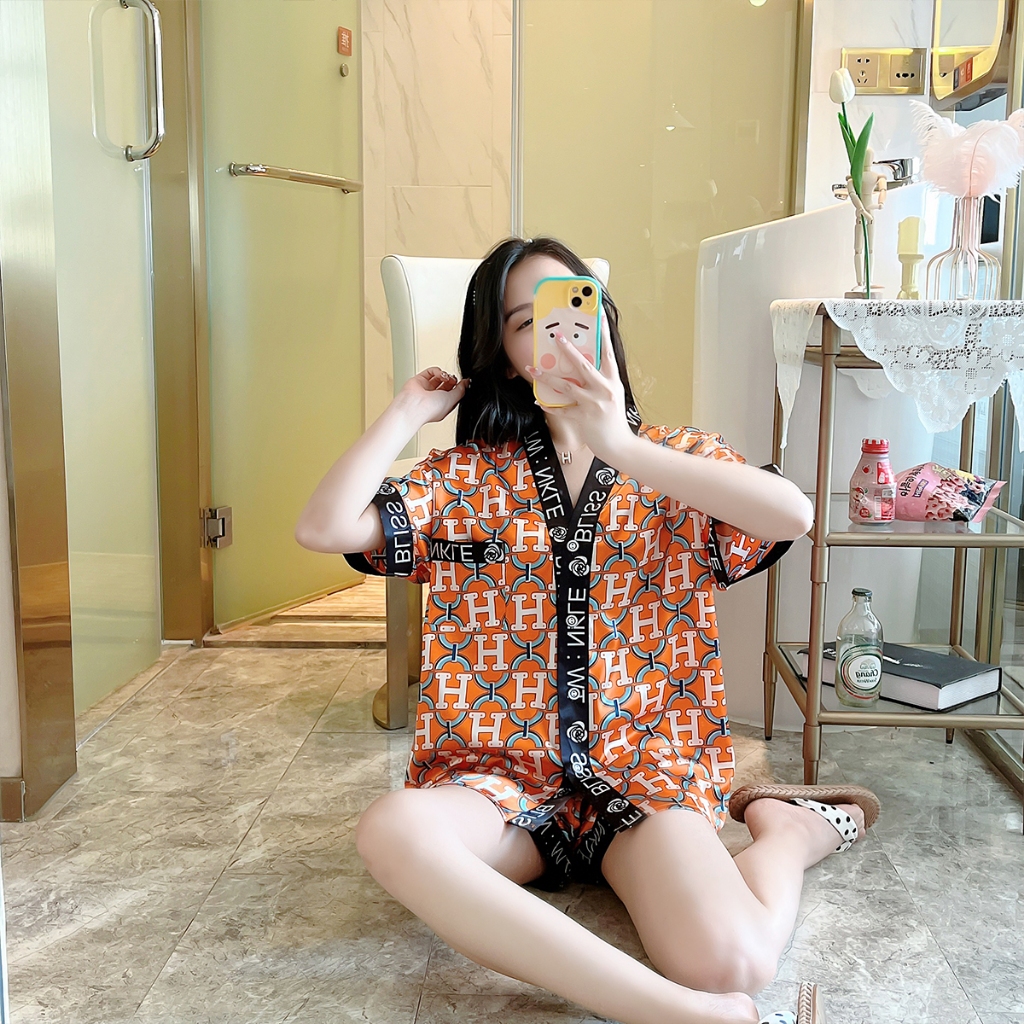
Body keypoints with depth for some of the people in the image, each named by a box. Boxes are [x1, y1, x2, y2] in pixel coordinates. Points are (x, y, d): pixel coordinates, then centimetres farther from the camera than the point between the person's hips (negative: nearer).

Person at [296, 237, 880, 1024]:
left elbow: (794, 516, -16)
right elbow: (324, 528, -7)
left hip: (648, 770, -1)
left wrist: (623, 450, -20)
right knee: (392, 832, -34)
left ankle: (789, 829, 6)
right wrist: (408, 410, -1)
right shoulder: (473, 475, 7)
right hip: (503, 775, 2)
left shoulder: (678, 459, 7)